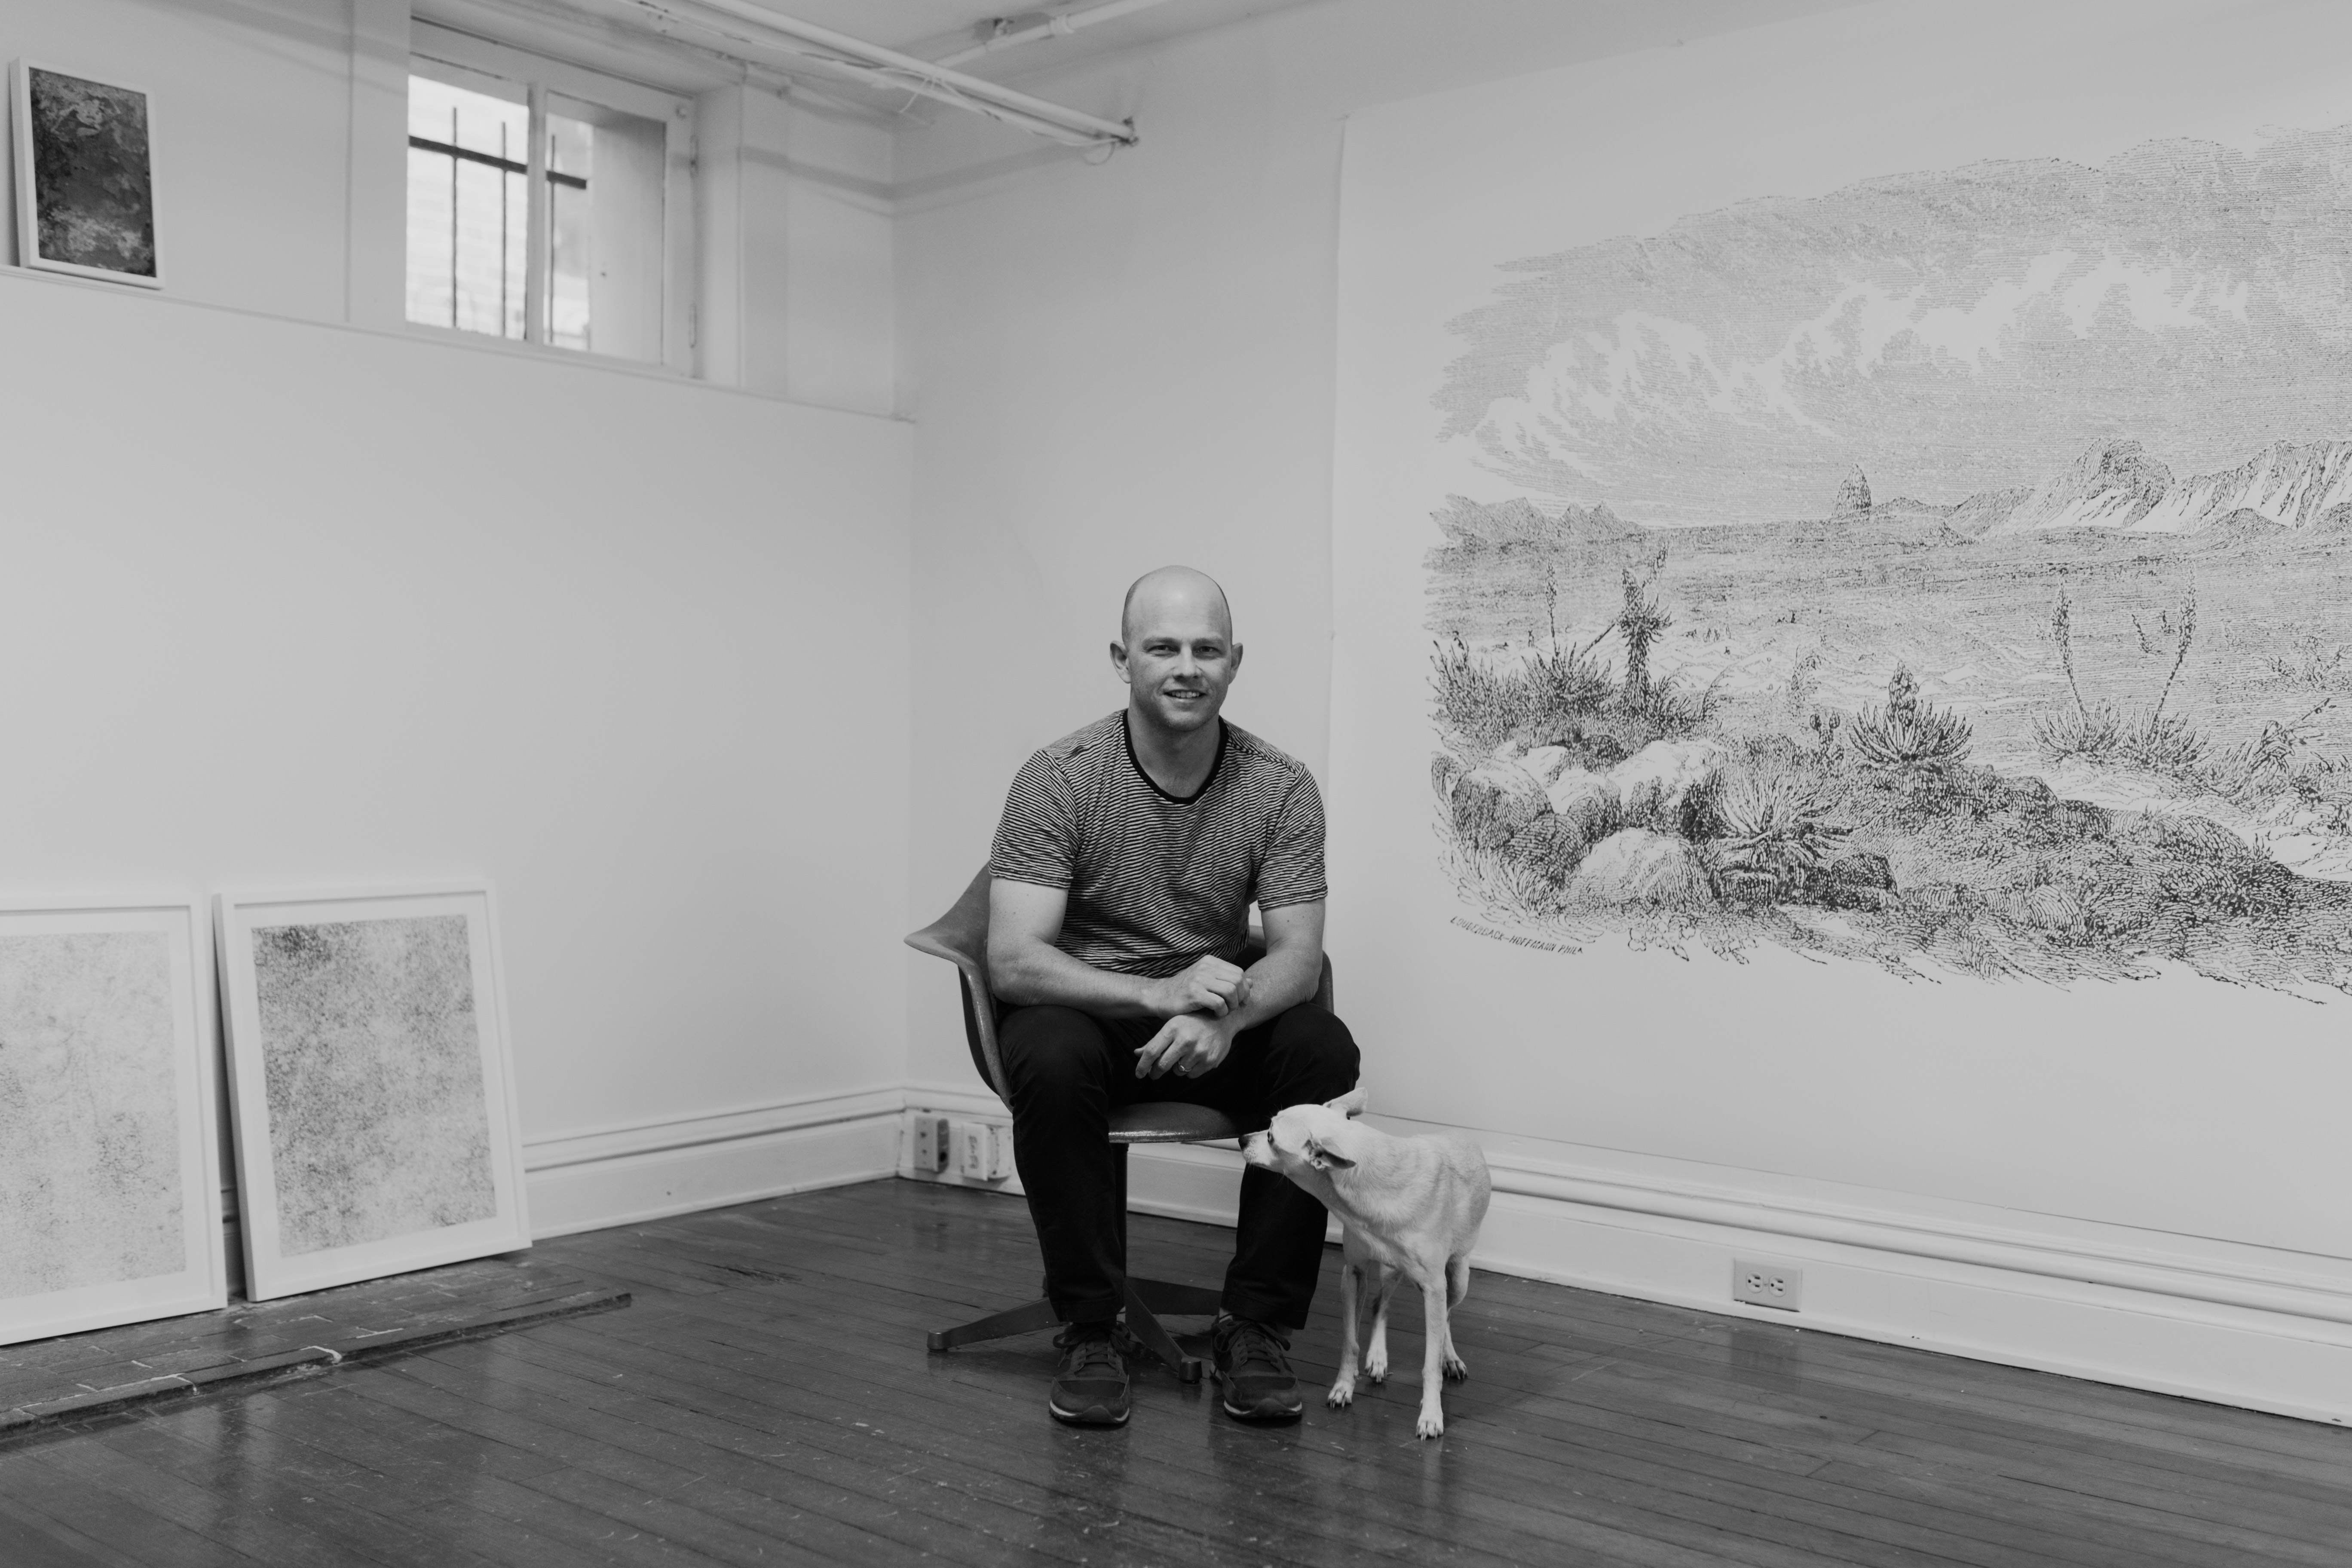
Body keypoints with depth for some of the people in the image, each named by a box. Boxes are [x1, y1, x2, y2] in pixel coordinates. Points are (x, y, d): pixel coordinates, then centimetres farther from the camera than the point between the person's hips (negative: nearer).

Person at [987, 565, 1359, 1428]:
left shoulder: (1279, 785, -8)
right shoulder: (1058, 778, -16)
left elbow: (1297, 952, -13)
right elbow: (1013, 961, -23)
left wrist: (1226, 1013, -37)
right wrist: (1158, 993, -39)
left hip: (1222, 1019, 2)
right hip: (1085, 1008, -2)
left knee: (1324, 1050, -26)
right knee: (1051, 1060, -35)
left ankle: (1258, 1327, -12)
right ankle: (1088, 1332, -16)